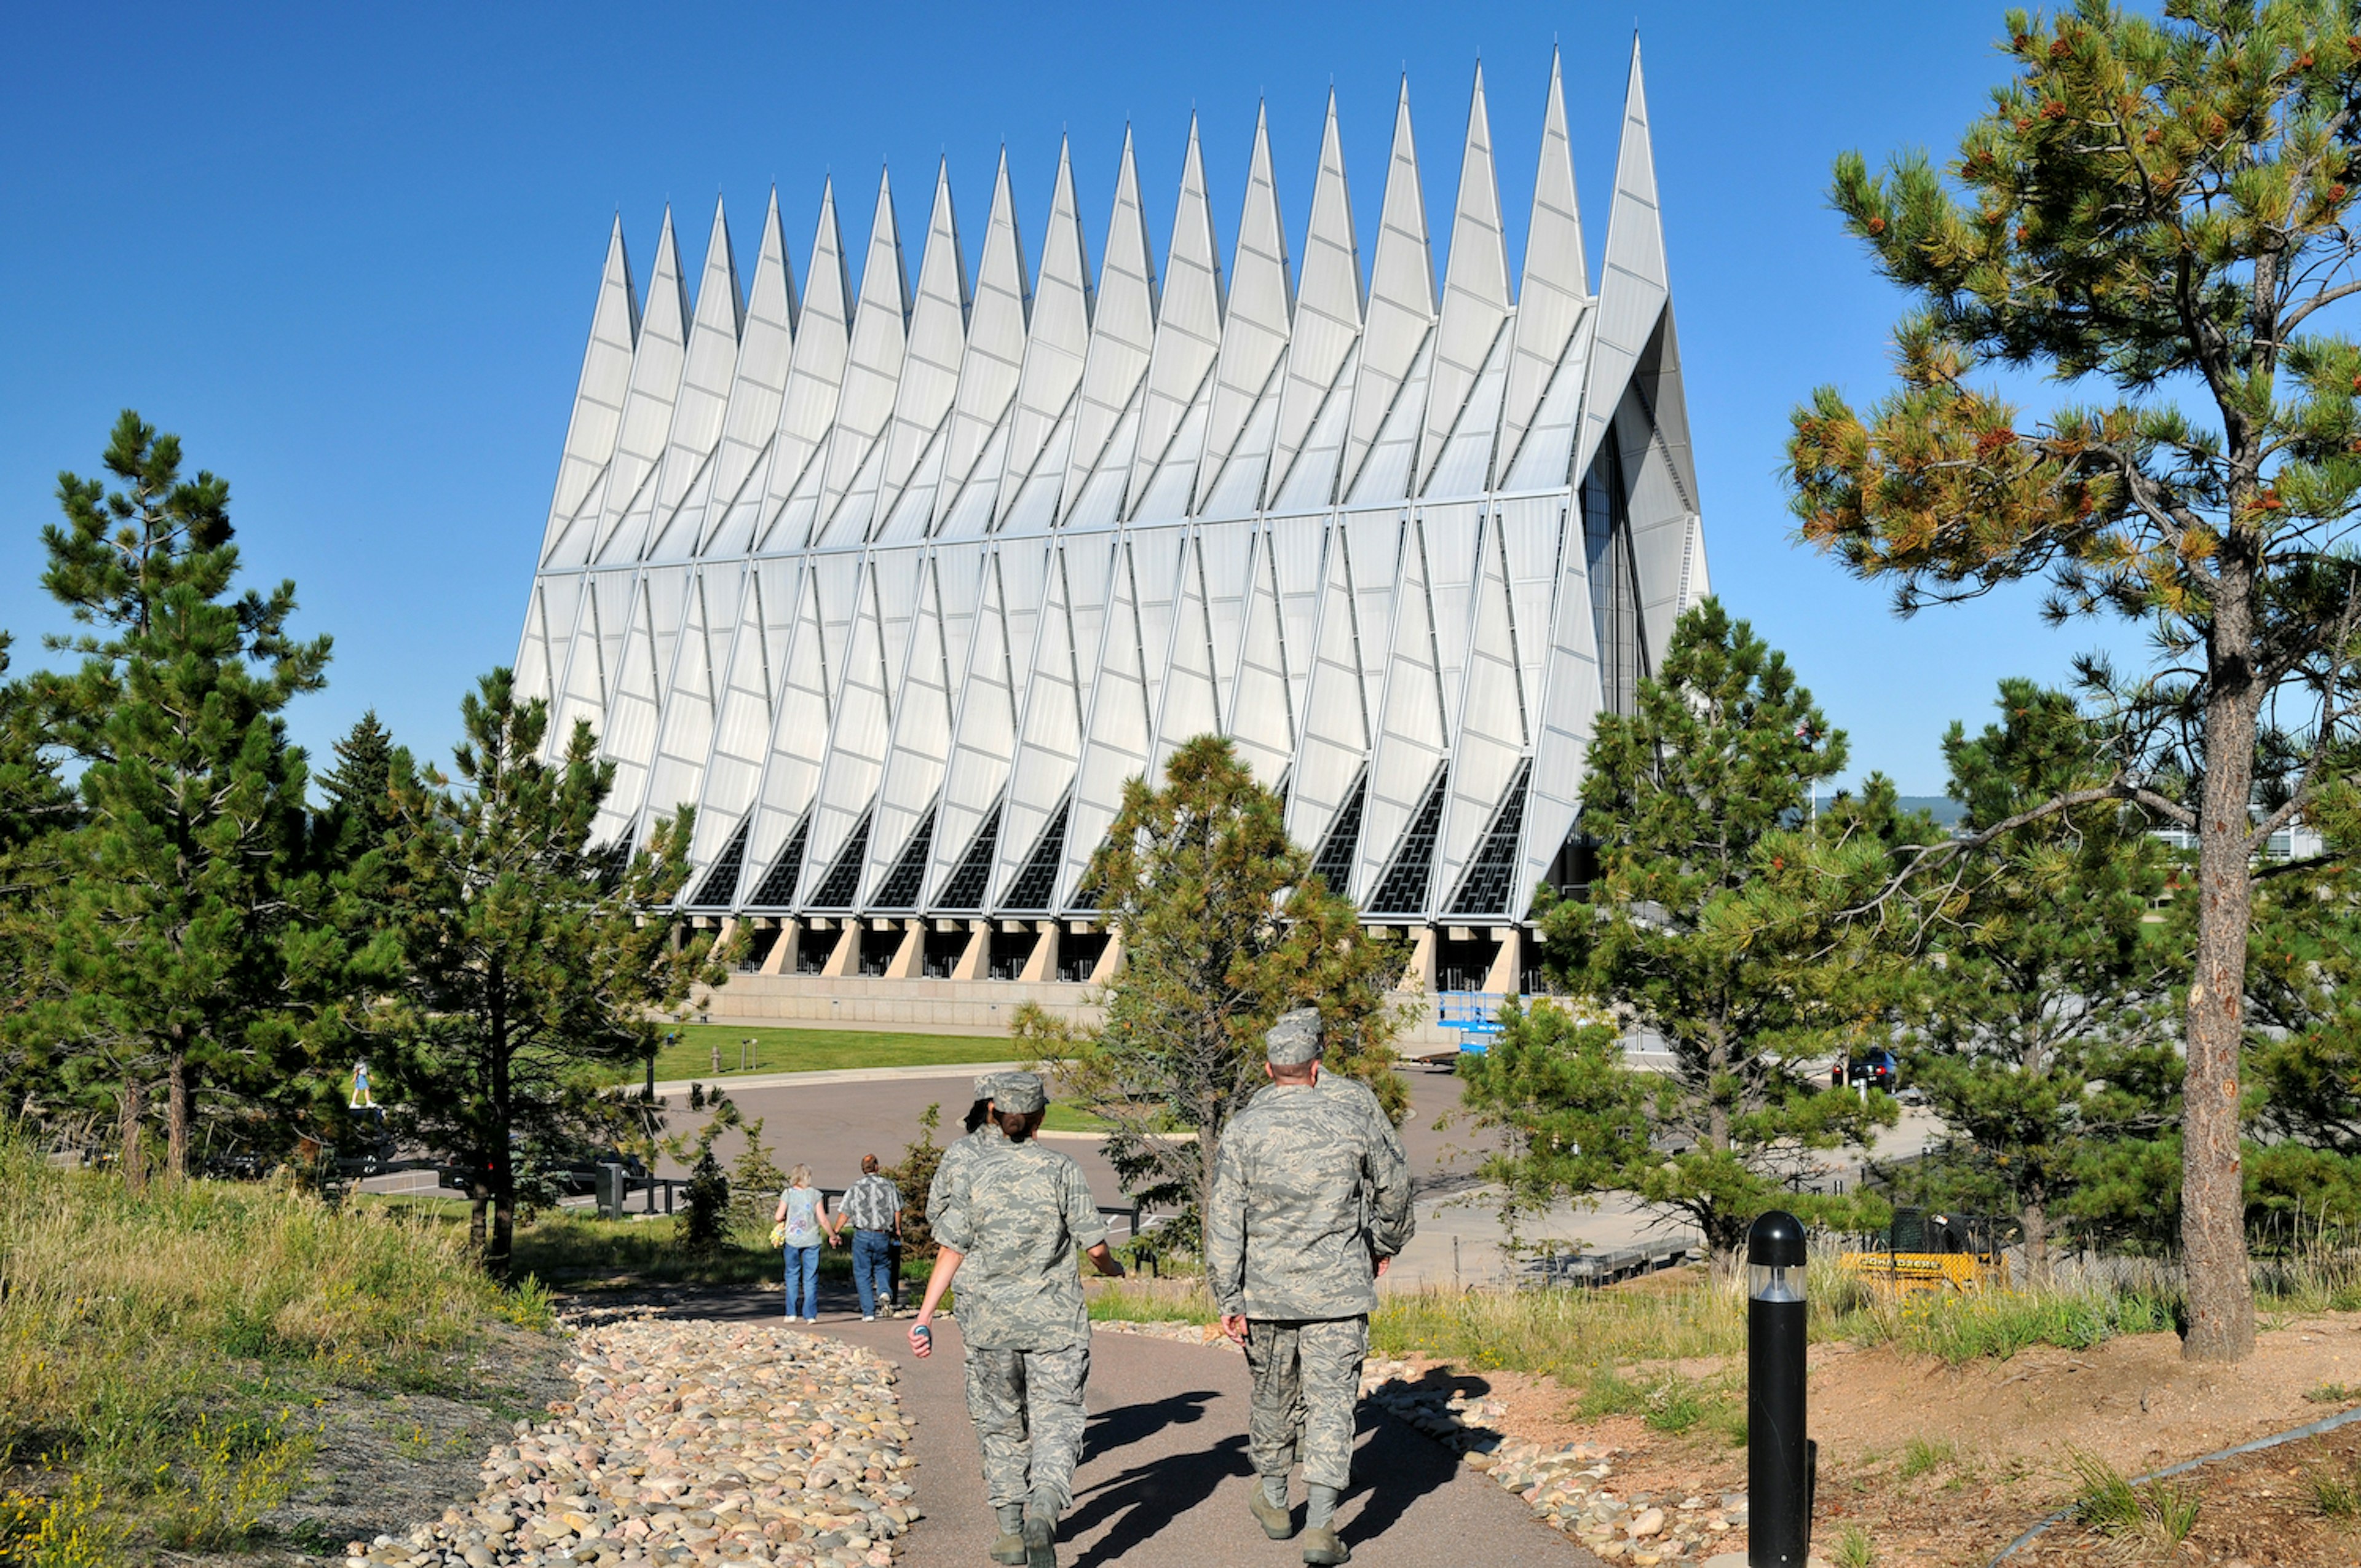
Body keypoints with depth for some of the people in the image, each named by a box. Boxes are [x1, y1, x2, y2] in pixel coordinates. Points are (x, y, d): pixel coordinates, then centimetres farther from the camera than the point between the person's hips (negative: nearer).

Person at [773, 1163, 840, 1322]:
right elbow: (823, 1220, -5)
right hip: (812, 1240, 0)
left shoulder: (788, 1194, -2)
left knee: (792, 1275, 12)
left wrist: (776, 1220, 18)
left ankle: (791, 1313, 8)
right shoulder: (816, 1194, -3)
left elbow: (779, 1217, -6)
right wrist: (833, 1236, 8)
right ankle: (810, 1315, 3)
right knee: (811, 1278, 5)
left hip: (792, 1240, 0)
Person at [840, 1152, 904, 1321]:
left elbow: (844, 1214, 1)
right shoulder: (888, 1186, 2)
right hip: (883, 1236, 1)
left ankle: (868, 1312, 2)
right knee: (882, 1267, 20)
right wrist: (898, 1229, 21)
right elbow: (897, 1210, 5)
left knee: (863, 1273, 7)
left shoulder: (856, 1187, 0)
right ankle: (885, 1291, -10)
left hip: (862, 1235, -1)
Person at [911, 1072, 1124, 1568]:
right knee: (1056, 1421, -1)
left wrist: (925, 1315, 0)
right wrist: (1111, 1267, 17)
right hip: (1055, 1321, -2)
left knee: (1001, 1424, 16)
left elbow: (950, 1251, -3)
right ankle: (1044, 1504, -27)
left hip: (992, 1321, 2)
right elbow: (1094, 1245, -6)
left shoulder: (976, 1174, -1)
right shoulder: (1062, 1172, -5)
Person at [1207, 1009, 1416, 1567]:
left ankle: (1274, 1503, 35)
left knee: (1273, 1395, 19)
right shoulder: (1353, 1118, -2)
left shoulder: (1244, 1129, -5)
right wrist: (1385, 1243, 31)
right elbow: (1393, 1186, 13)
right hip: (1339, 1290, -1)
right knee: (1331, 1401, 0)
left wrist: (1228, 1301, -1)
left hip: (1267, 1291, 1)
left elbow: (1225, 1221, -6)